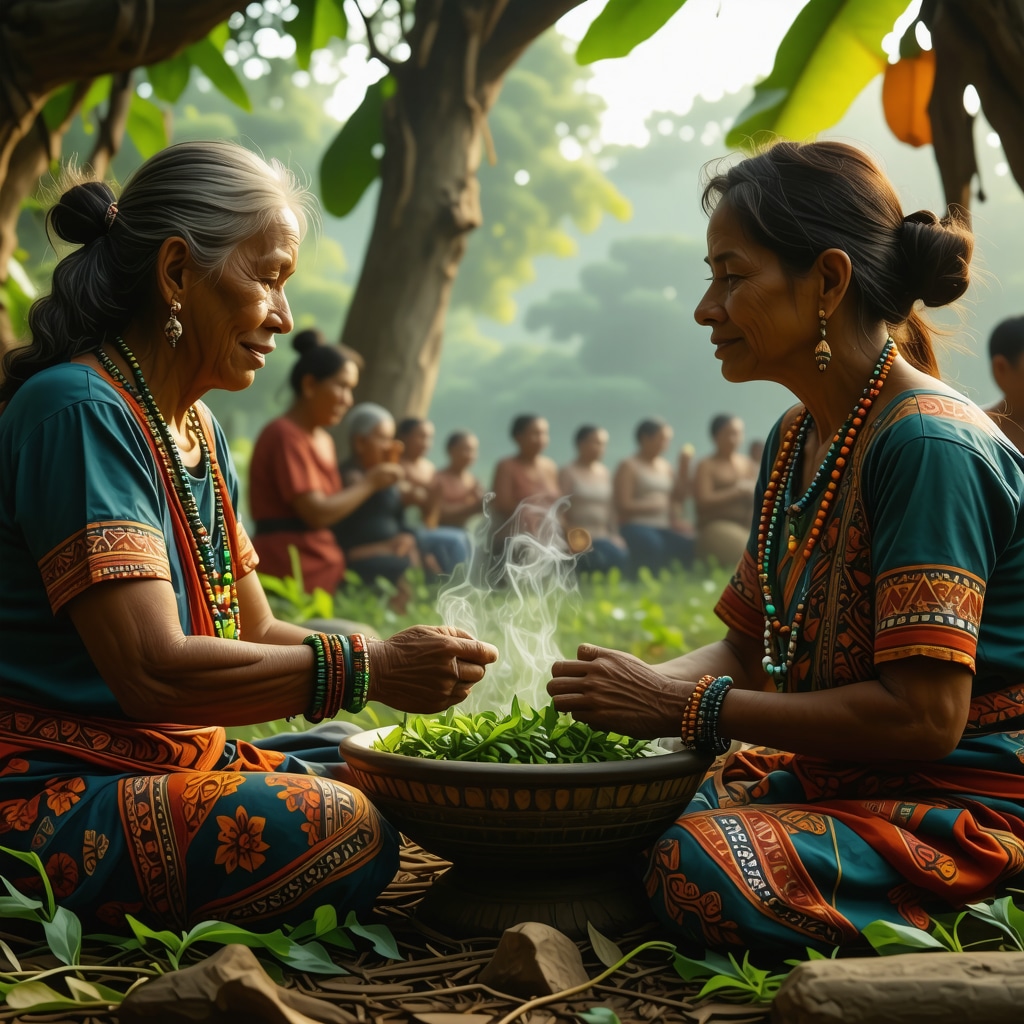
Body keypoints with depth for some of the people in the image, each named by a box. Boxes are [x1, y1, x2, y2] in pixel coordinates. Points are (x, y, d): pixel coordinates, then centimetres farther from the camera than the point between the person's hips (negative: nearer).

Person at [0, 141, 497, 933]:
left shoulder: (198, 429, 14)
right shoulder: (80, 411, -17)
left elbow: (254, 632, 13)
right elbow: (152, 671, -25)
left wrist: (410, 653, -2)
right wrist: (367, 668, -21)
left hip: (170, 765, 10)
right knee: (341, 834, -25)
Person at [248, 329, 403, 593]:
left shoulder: (324, 440, 17)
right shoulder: (286, 436, -12)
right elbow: (317, 513, -19)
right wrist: (369, 484, -5)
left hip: (323, 570, 9)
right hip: (289, 574, -9)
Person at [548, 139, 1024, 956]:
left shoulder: (928, 445, -20)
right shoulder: (797, 440, 9)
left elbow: (924, 714, -25)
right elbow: (746, 647, 13)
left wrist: (690, 706, -21)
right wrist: (643, 685, -8)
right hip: (837, 778, 8)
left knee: (704, 869, -29)